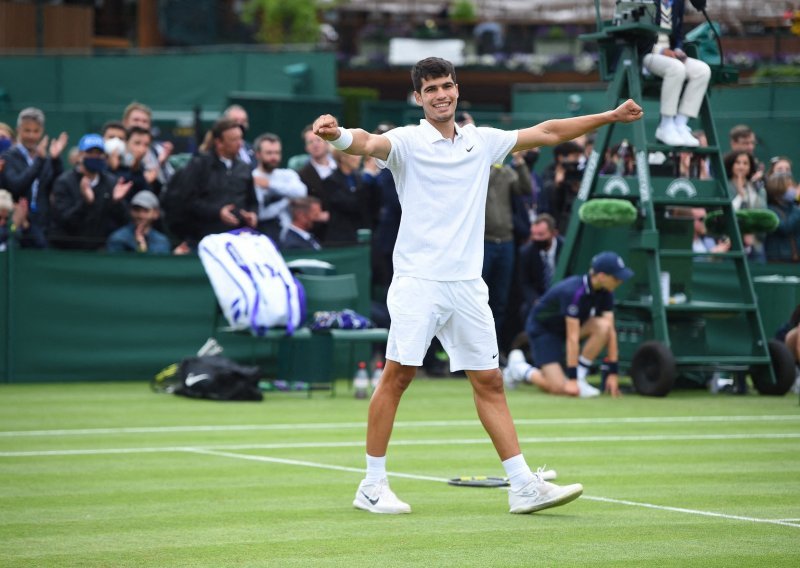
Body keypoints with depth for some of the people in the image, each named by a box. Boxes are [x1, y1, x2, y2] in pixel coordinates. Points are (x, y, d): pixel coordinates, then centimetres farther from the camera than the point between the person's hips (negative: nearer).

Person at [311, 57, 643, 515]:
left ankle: (524, 486, 9)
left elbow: (547, 133, 23)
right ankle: (373, 485, 4)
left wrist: (610, 117, 25)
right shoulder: (407, 142, -4)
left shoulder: (482, 141, 13)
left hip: (467, 284, 5)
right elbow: (368, 144, -25)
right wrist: (337, 134, -48)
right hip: (418, 282, -5)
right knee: (398, 375, -5)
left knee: (490, 381, 7)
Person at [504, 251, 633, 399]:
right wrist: (572, 379, -32)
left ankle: (580, 376, -9)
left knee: (603, 326, -23)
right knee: (559, 387, -19)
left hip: (565, 326, 7)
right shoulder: (574, 292, -33)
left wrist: (613, 372, -14)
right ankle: (519, 368, 7)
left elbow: (610, 331, -11)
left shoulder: (605, 293, -12)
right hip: (542, 329, -7)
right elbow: (572, 337, -33)